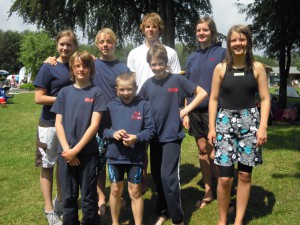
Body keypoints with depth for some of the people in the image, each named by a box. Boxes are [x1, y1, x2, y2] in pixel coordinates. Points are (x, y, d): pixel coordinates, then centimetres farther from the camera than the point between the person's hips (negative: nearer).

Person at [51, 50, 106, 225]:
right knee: (69, 196, 12)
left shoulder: (96, 92, -2)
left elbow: (94, 125, -8)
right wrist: (66, 149, -8)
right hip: (66, 153, 3)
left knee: (89, 197, 6)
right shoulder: (65, 92, 7)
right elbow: (58, 123, 4)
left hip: (88, 152, -2)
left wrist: (76, 150, -12)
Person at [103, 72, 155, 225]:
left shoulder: (143, 105, -6)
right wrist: (112, 133, -20)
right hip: (115, 155, 2)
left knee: (135, 191, 10)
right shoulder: (111, 106, -2)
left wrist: (136, 138, -22)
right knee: (116, 190, 16)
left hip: (136, 156, -2)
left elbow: (150, 130, -7)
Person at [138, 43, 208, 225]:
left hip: (172, 136, -5)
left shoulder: (177, 80, -7)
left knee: (168, 177, -9)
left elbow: (203, 93, -4)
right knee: (157, 177, 13)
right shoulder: (148, 84, 4)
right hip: (154, 136, 5)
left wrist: (185, 111, -9)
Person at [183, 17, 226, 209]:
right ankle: (208, 193, 23)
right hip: (195, 110, 5)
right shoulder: (192, 57, 13)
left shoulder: (222, 53, -1)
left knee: (214, 153, -6)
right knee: (202, 151, 11)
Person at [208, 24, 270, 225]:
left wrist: (263, 127, -8)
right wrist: (212, 127, -1)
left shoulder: (257, 68, 2)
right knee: (225, 178, -4)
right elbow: (213, 99, 5)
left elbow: (265, 99, 1)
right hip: (225, 121, 0)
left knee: (245, 175, 6)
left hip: (249, 121, 1)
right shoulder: (221, 68, 2)